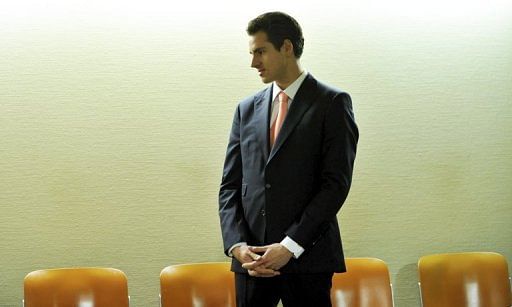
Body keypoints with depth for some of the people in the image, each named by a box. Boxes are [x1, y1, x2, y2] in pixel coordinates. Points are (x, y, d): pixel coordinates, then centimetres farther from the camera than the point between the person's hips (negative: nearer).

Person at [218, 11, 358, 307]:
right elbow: (230, 185, 12)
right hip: (252, 260, 4)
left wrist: (290, 246, -13)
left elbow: (336, 183, -7)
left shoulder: (332, 103, 0)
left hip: (307, 259, -4)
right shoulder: (247, 109, 14)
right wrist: (237, 244, -4)